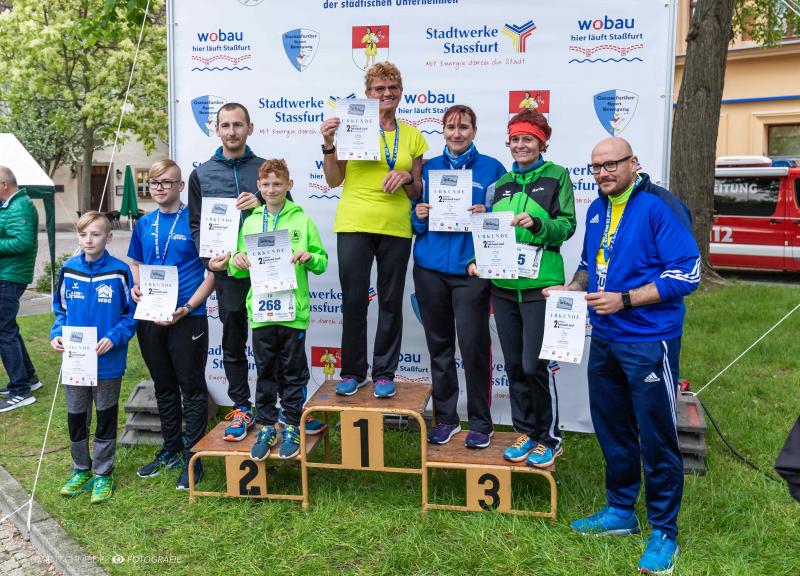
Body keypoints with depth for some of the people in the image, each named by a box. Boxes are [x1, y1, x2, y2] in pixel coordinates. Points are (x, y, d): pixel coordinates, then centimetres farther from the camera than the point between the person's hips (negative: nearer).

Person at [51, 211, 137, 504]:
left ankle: (103, 474, 26)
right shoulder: (68, 269, -1)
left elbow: (131, 313, -5)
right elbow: (60, 309, 10)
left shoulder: (119, 271, -12)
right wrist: (57, 334, -7)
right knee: (75, 418, 15)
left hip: (108, 362, -3)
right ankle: (81, 470, 34)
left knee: (105, 418, 11)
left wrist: (115, 338, -19)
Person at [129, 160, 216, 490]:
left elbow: (212, 271, -9)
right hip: (150, 318, 6)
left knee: (192, 388, 3)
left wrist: (187, 308, -17)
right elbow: (135, 263, 21)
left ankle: (193, 457, 13)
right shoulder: (144, 224, 9)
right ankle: (170, 450, 31)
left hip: (188, 318, -6)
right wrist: (136, 286, -1)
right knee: (164, 387, 17)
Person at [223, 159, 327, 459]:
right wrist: (236, 262, -9)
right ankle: (266, 428, 22)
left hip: (293, 309, -2)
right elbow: (237, 271, 12)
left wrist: (309, 258, -17)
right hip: (260, 310, 2)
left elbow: (322, 262, 3)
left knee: (293, 373, 7)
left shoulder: (302, 219, 3)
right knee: (265, 373, 10)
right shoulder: (250, 222, 10)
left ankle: (292, 428, 19)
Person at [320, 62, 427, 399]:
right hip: (354, 225, -1)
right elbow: (334, 180, 3)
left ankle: (384, 373, 18)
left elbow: (417, 193, 12)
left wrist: (407, 178, -8)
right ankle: (353, 371, 16)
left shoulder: (412, 137, 10)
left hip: (396, 228, 2)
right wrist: (329, 145, -10)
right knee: (353, 300, 2)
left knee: (391, 302, 6)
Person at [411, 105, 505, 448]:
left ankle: (480, 422, 10)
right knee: (438, 345, 9)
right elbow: (416, 222, 16)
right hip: (431, 268, 3)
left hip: (471, 269, -3)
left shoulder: (491, 169, 4)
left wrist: (486, 216, -15)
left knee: (473, 345, -5)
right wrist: (419, 215, -5)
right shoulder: (429, 168, 13)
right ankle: (445, 417, 22)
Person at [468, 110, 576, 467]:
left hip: (539, 284, -5)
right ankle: (526, 431, 26)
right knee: (514, 365, 11)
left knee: (534, 365, -5)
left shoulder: (557, 176, 1)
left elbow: (567, 225, -6)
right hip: (503, 284, 5)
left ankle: (550, 438, 14)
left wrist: (537, 224, -23)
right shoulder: (502, 182, 15)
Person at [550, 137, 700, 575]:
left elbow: (687, 273, -18)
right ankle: (620, 512, 35)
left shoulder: (660, 207, -14)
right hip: (604, 339, 8)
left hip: (649, 341, -8)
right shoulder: (597, 210, 9)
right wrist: (574, 288, 3)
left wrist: (624, 299, -22)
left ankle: (664, 532, 18)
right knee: (611, 428, 18)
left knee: (656, 438, 2)